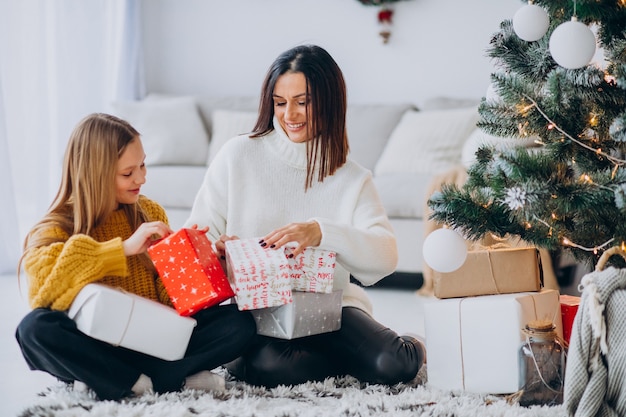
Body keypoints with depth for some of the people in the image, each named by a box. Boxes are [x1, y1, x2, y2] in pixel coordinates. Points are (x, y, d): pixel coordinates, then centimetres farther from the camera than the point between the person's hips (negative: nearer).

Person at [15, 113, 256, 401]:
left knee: (239, 322, -16)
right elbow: (41, 272, -28)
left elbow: (169, 296, 8)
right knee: (35, 327, -34)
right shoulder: (60, 225, -4)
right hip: (96, 346, -3)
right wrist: (124, 248, -26)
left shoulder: (151, 214, 8)